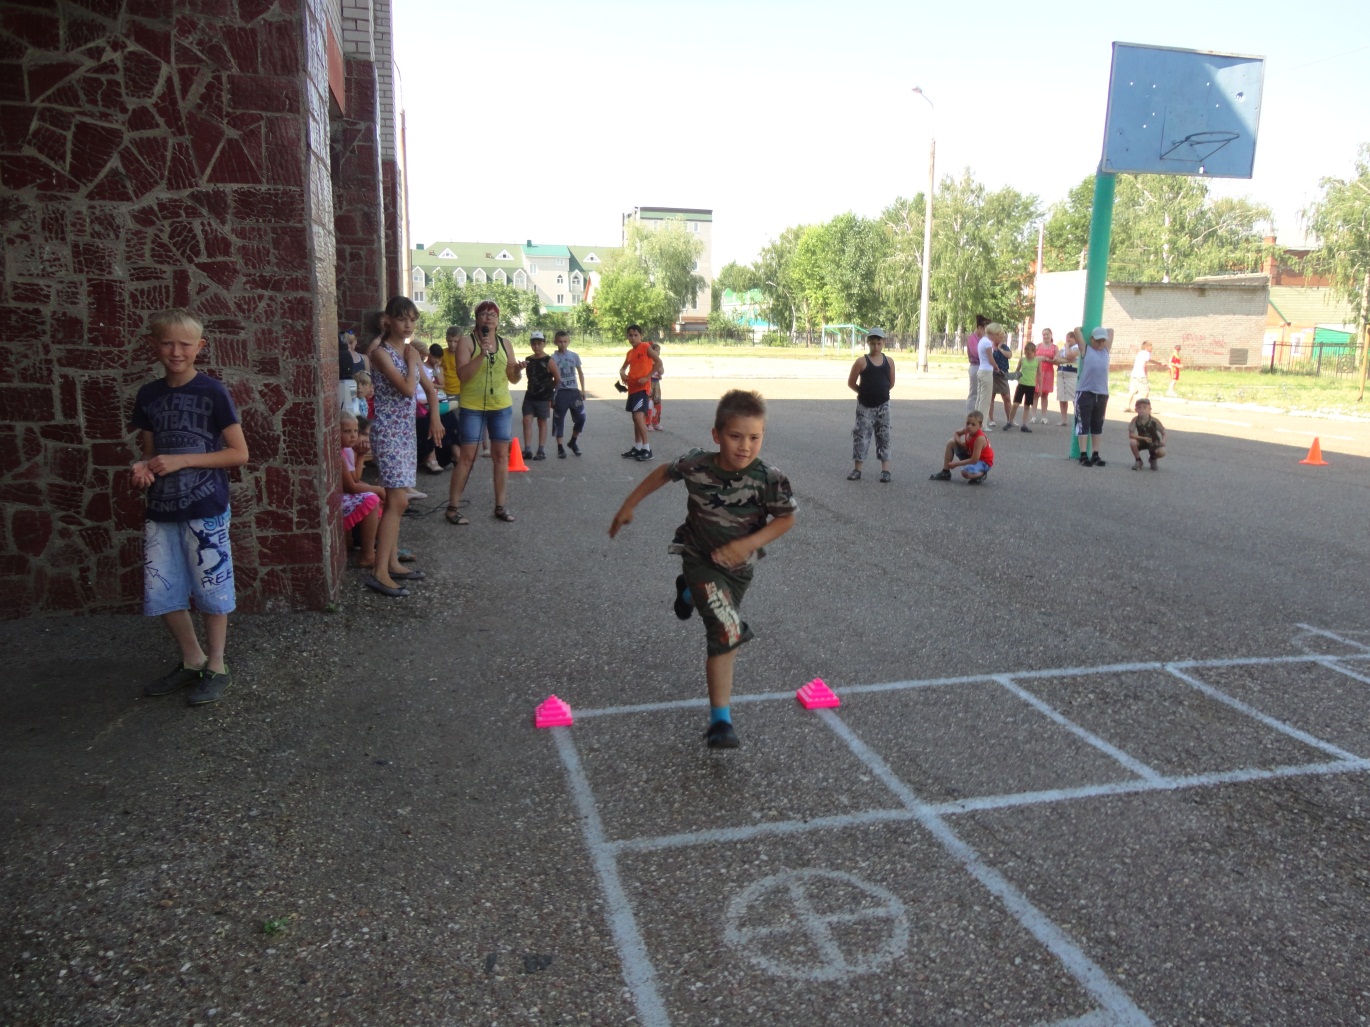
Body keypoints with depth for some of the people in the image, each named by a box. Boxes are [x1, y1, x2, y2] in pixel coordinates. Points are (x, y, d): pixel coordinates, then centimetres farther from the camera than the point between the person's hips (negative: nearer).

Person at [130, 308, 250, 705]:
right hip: (160, 509, 5)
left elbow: (239, 453, -9)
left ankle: (217, 667, 20)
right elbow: (148, 449, 16)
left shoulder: (213, 392, -8)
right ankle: (191, 660, 30)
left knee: (210, 590, 4)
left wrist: (181, 460, -16)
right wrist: (143, 467, -7)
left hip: (206, 509, -5)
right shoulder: (148, 396, 7)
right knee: (161, 593, 10)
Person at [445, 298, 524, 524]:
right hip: (472, 407, -4)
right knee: (467, 456, -4)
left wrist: (518, 370, -11)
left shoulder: (505, 343, 8)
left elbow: (513, 379, 11)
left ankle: (501, 506, 14)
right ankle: (453, 507, 4)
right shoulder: (466, 341, -4)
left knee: (501, 455, 6)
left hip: (502, 407, 4)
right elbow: (462, 374, -15)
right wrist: (482, 354, -25)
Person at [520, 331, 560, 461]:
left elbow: (558, 379, -5)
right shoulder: (528, 360, 7)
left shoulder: (548, 361, -9)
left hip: (544, 397, -5)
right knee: (527, 421, -4)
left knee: (542, 422, 4)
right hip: (530, 396, 5)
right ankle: (527, 450, -3)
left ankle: (541, 451, 9)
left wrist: (549, 390, 2)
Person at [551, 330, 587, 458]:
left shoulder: (574, 356, 5)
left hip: (574, 391, 3)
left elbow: (580, 373, 14)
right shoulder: (553, 358, -3)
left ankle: (573, 442, 22)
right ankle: (560, 447, 9)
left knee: (580, 418, 1)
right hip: (560, 392, -3)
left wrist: (583, 390, 9)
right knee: (558, 420, 0)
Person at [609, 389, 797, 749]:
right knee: (729, 635, -18)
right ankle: (721, 721, -8)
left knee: (722, 635, 23)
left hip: (740, 566, 3)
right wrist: (628, 506, 6)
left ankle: (691, 592, 57)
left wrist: (746, 544, -23)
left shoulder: (769, 479, -24)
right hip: (701, 559, -3)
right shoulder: (696, 465, -21)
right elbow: (664, 473, -1)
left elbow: (787, 518, -11)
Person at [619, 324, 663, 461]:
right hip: (632, 388, 8)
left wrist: (647, 377, -17)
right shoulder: (630, 352, 15)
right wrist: (622, 373, 2)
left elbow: (658, 362, -13)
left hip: (642, 388, -8)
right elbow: (624, 367, 26)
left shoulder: (645, 347, -6)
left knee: (639, 417, -17)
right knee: (635, 418, 12)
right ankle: (637, 448, 18)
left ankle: (646, 449, -13)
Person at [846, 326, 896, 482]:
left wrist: (879, 392, 8)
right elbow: (851, 383, -2)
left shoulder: (889, 361, 3)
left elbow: (891, 383, 12)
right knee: (861, 436, -1)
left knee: (883, 436, 5)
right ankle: (857, 469, 7)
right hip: (865, 406, -2)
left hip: (883, 405, 2)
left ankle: (885, 470, 9)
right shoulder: (862, 361, -7)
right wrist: (865, 393, 5)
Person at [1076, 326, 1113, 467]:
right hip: (1085, 393, -4)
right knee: (1083, 424, -3)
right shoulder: (1085, 350, 2)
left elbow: (1111, 331, 24)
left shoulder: (1106, 351, 12)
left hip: (1102, 394, 4)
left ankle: (1095, 455, 14)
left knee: (1097, 425, 9)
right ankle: (1083, 455, -2)